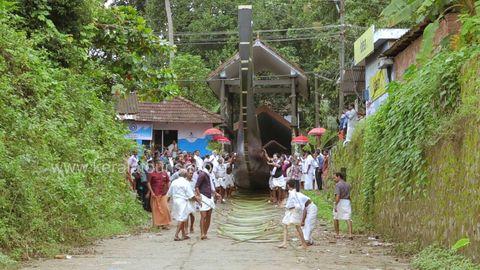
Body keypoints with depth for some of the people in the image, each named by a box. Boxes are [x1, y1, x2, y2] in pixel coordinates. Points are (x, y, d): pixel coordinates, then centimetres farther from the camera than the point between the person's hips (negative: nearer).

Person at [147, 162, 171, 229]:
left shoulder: (164, 173, 9)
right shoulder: (151, 174, -1)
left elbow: (168, 182, 16)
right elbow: (148, 183, -2)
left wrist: (167, 190, 6)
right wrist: (151, 192, -9)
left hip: (163, 194, 3)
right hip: (155, 195, -2)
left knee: (165, 208, -4)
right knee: (156, 209, 1)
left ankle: (165, 224, 2)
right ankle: (157, 223, 10)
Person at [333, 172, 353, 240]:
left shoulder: (338, 185, -10)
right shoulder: (347, 184, 12)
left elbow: (337, 196, -19)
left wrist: (335, 206, -20)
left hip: (340, 202, -5)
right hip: (347, 201, 5)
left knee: (336, 218, 13)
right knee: (348, 218, -2)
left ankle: (337, 234, 18)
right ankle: (350, 234, -15)